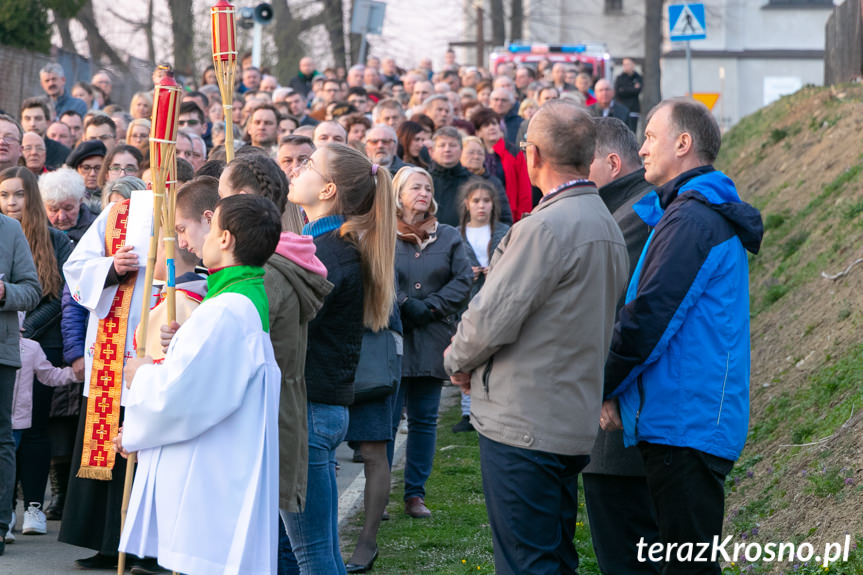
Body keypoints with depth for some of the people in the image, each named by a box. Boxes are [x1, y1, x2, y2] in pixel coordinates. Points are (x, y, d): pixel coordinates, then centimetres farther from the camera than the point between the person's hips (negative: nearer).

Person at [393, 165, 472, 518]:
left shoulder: (448, 237, 11)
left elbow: (464, 279, 3)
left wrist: (430, 308, -8)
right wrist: (404, 306, -18)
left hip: (432, 341, 3)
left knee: (424, 419, 7)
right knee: (386, 419, -4)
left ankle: (416, 494, 13)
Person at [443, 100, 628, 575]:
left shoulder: (547, 227, -19)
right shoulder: (606, 225, 13)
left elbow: (493, 318, -19)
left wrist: (457, 359, 3)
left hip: (523, 427, -10)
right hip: (577, 424, 10)